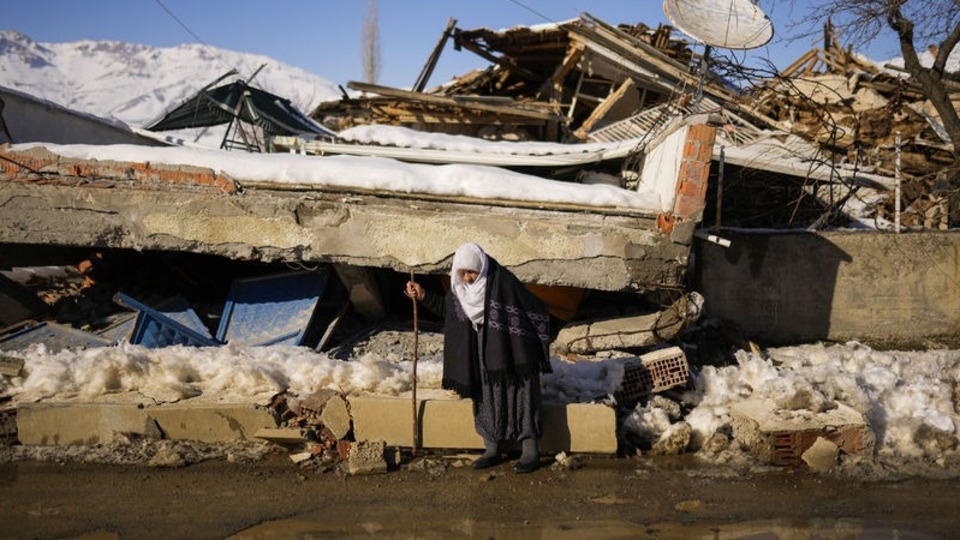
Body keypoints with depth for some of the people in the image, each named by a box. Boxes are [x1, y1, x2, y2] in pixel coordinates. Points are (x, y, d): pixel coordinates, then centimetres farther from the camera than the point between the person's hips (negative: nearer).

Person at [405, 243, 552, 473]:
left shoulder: (502, 281, -19)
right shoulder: (461, 287, 0)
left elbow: (535, 308, -15)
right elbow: (448, 307, 19)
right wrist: (424, 296, 8)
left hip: (510, 355, -6)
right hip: (481, 356, 6)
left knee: (519, 398, -1)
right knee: (485, 398, 10)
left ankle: (531, 452, 5)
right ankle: (492, 450, 21)